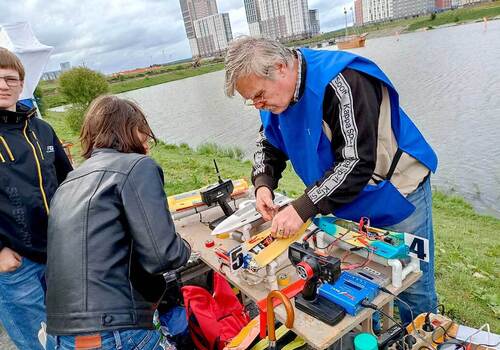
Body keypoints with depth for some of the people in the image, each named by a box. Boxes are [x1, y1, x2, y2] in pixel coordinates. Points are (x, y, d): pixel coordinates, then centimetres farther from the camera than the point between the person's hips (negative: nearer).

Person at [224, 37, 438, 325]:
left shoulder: (340, 82, -29)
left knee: (413, 290, 8)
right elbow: (270, 146, 8)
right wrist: (263, 184, -11)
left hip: (396, 196, -7)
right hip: (350, 206, 7)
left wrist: (302, 209, -32)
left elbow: (357, 162, -32)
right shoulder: (277, 95, -3)